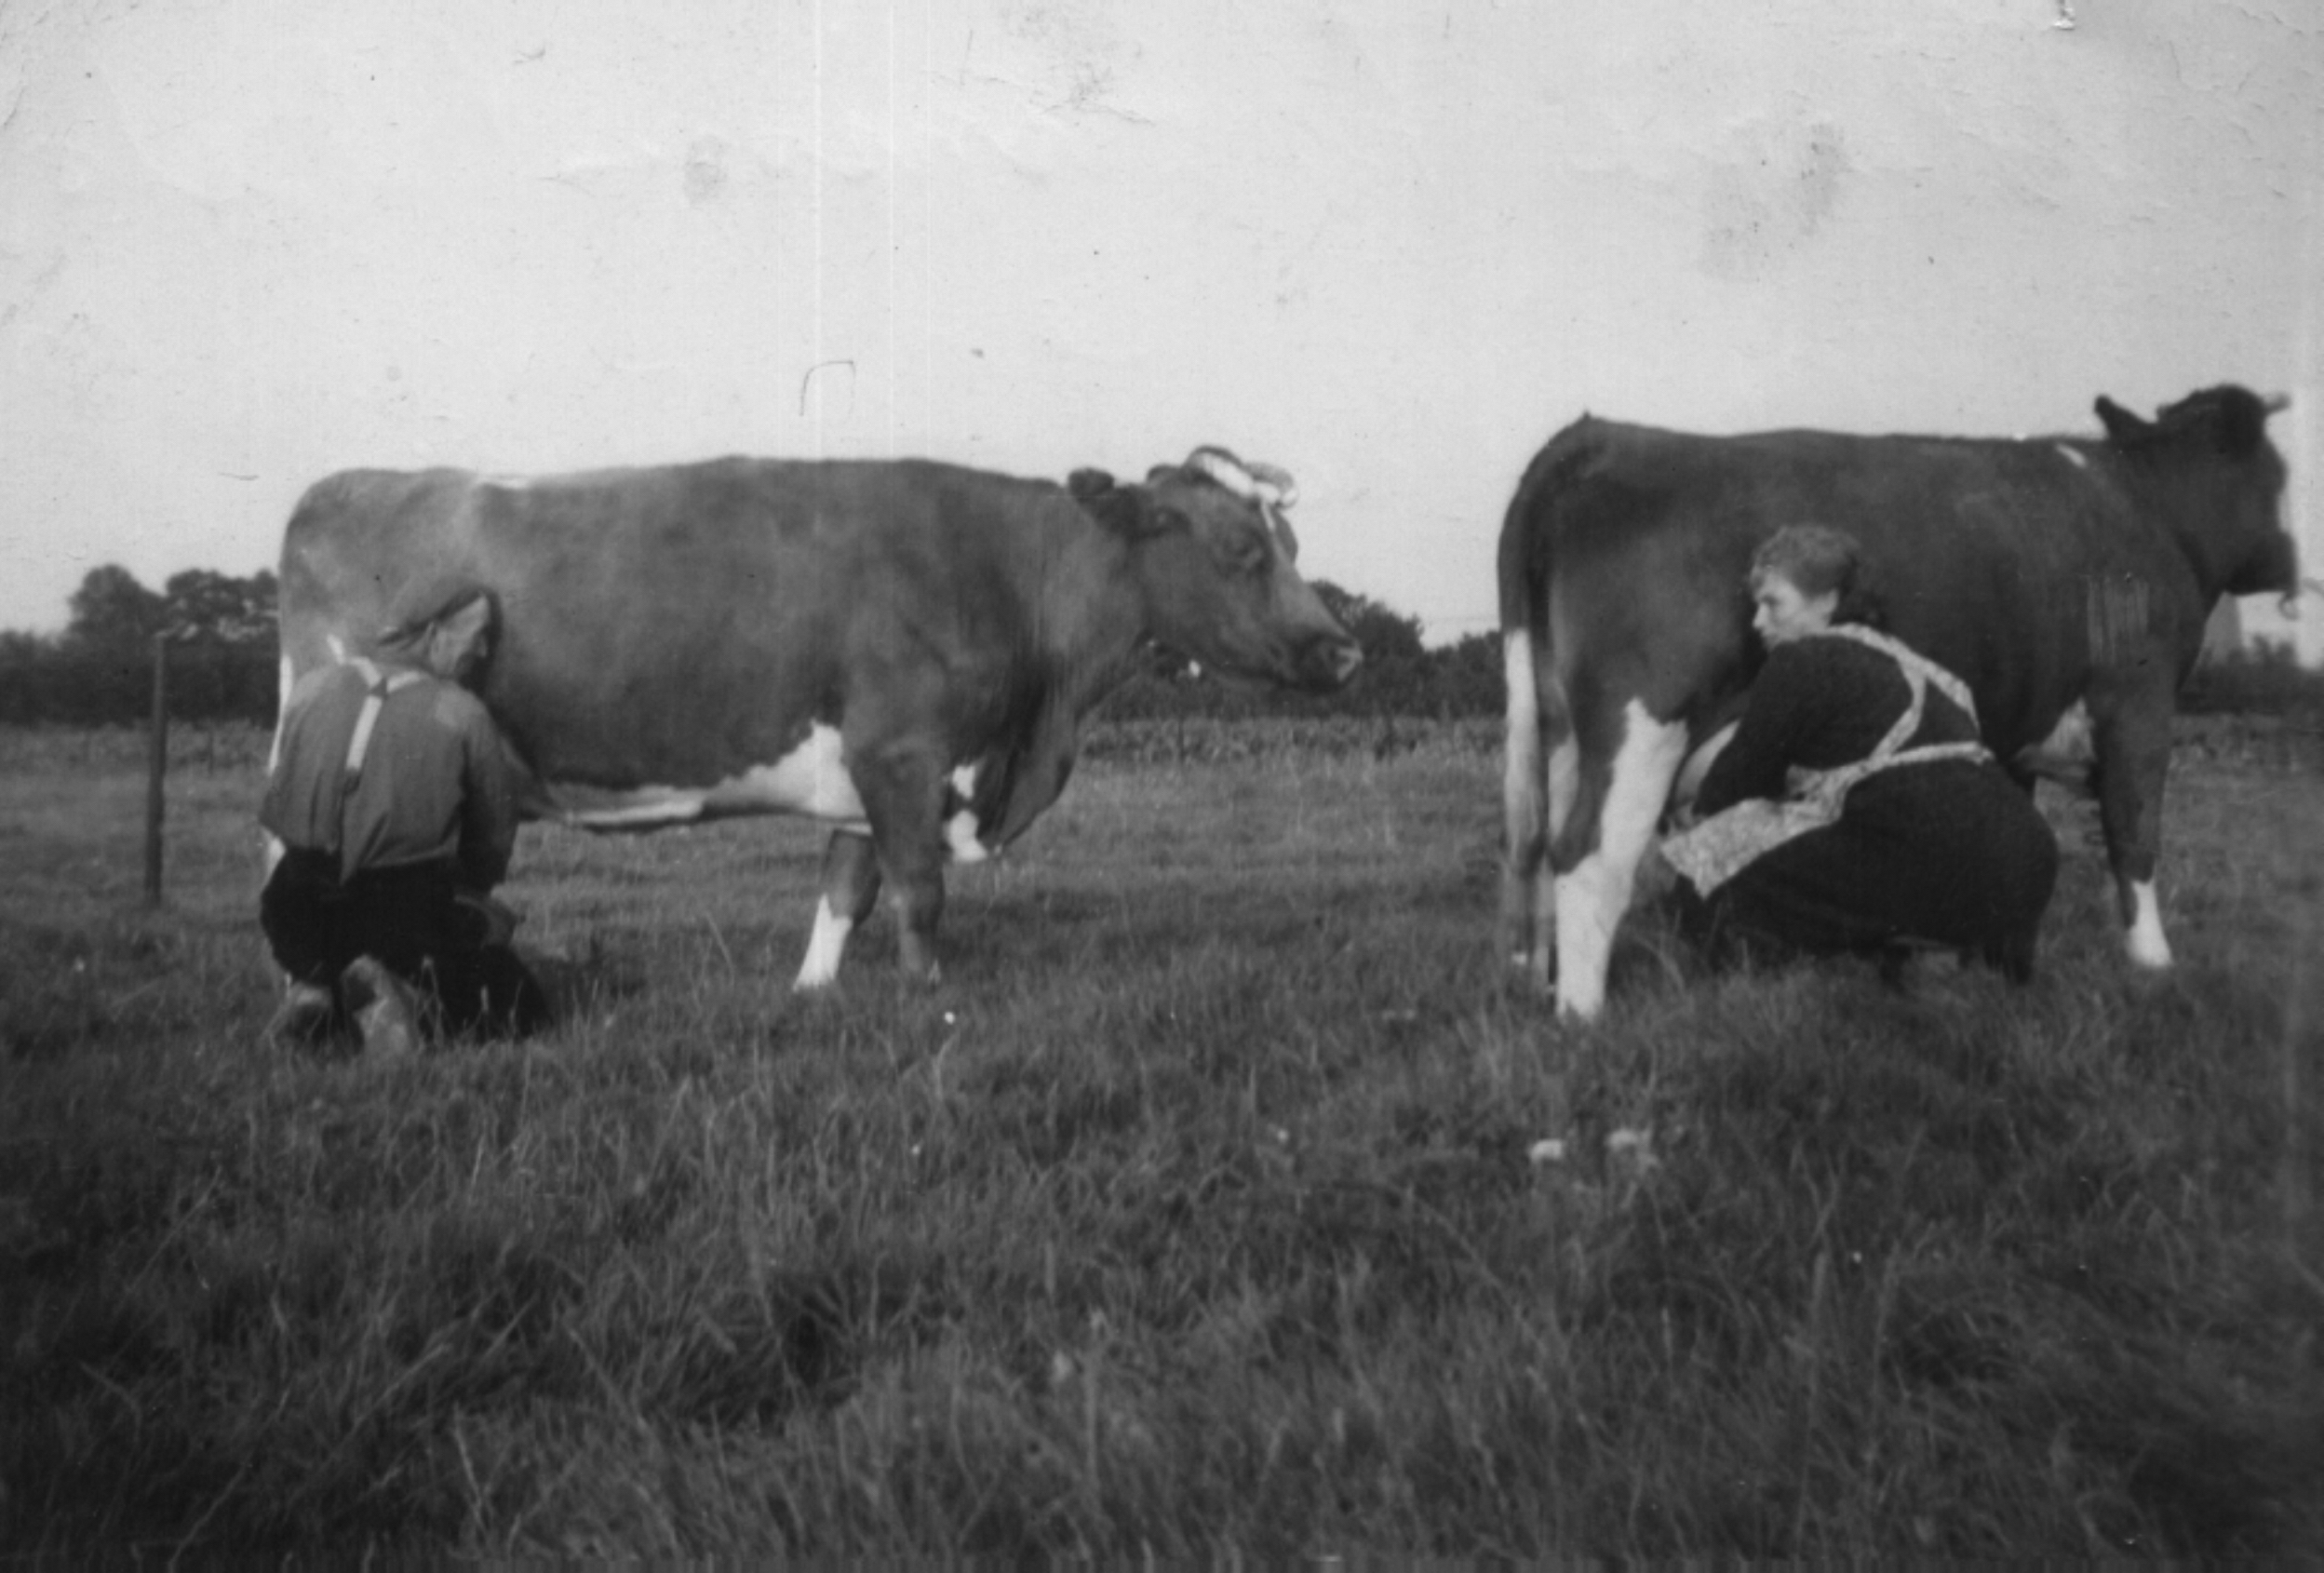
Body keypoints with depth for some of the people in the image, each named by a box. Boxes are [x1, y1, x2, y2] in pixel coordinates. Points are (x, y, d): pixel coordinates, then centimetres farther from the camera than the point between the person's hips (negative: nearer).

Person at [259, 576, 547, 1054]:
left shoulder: (312, 687, 7)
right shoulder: (463, 714, -2)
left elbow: (277, 808, 16)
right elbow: (494, 839, 7)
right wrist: (465, 888, 28)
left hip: (299, 920, 4)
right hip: (407, 915, -4)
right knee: (522, 1008, 11)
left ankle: (318, 994, 3)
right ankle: (404, 991, -14)